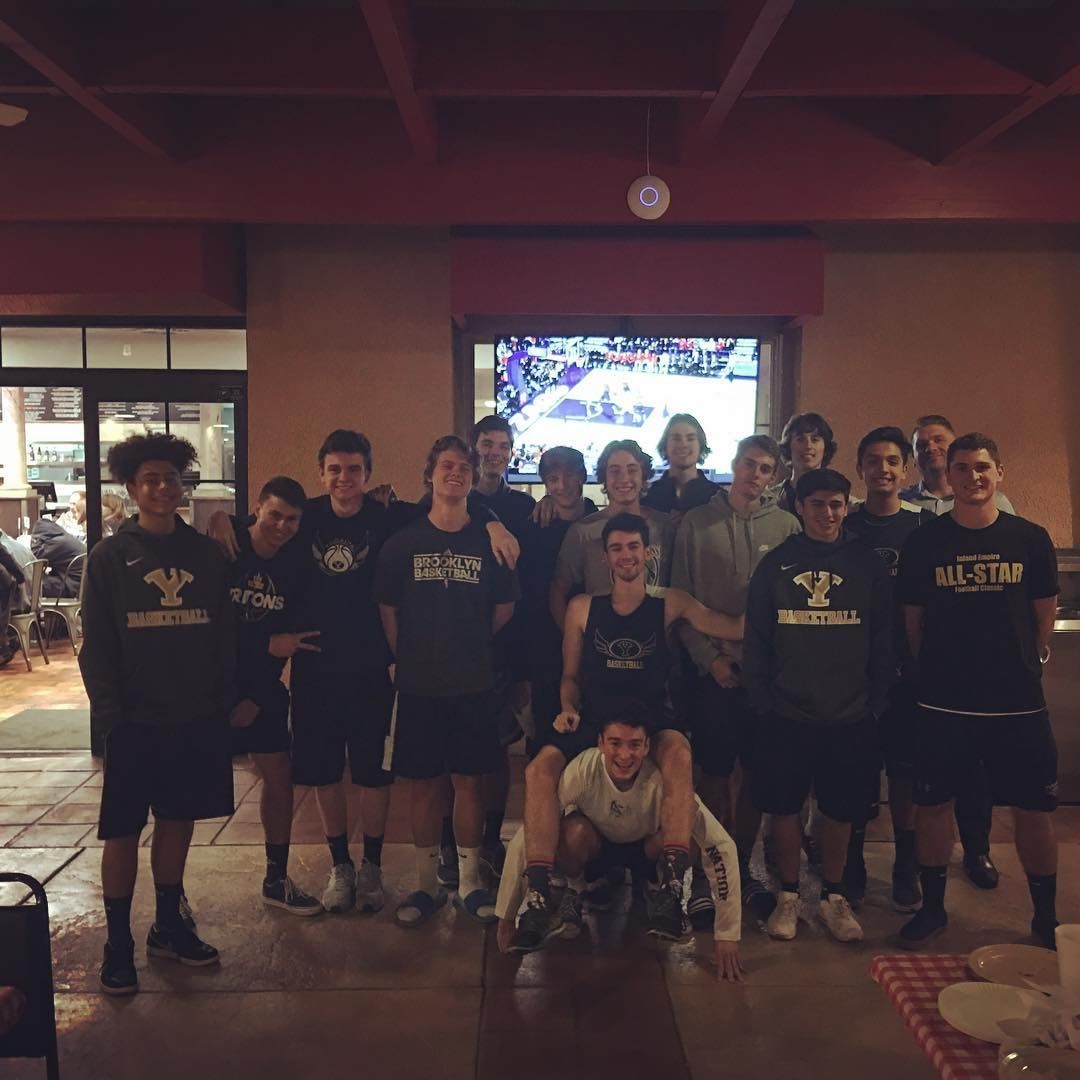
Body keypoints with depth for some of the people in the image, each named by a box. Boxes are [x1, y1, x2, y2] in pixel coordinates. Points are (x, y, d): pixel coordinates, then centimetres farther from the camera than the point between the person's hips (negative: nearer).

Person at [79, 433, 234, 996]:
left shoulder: (207, 555, 5)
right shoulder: (109, 558, -1)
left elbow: (224, 635, 7)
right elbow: (96, 647, -3)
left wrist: (224, 702, 1)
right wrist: (109, 716, -10)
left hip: (197, 720, 3)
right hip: (135, 722, -2)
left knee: (178, 821, 13)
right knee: (123, 831, 6)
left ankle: (168, 926, 30)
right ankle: (118, 943, 20)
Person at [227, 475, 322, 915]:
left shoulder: (295, 565, -2)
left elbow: (287, 635, 1)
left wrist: (258, 696, -3)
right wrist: (265, 644, -19)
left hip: (260, 686, 4)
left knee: (279, 777, 7)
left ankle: (276, 879, 24)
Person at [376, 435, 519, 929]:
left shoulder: (488, 542, 0)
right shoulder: (403, 542, -1)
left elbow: (504, 606, 9)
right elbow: (388, 609, 5)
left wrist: (470, 645, 9)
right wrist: (408, 658, 6)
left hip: (473, 684, 0)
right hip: (418, 684, 0)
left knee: (468, 781, 8)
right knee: (422, 783, 8)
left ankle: (469, 882, 22)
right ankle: (427, 884, 23)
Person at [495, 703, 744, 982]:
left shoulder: (663, 779, -33)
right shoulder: (582, 770, -33)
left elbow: (722, 848, -30)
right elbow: (523, 840, -30)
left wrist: (727, 936, -29)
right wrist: (506, 918, -26)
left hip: (645, 852, 1)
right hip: (595, 848, 0)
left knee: (686, 835, -31)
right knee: (575, 831, -34)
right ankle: (572, 894, -3)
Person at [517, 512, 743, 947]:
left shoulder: (670, 604, 6)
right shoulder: (583, 608, 9)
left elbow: (738, 627, -3)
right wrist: (568, 709, -2)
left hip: (652, 722, -1)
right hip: (592, 722, 2)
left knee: (678, 755, -36)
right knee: (539, 769, -25)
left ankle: (671, 885, -32)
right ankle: (538, 891, -18)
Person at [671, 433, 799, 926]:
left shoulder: (787, 526, 3)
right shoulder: (696, 523, 2)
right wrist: (710, 657, -7)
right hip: (713, 669, -1)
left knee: (758, 774, 7)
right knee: (715, 773, 4)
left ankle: (740, 867, 25)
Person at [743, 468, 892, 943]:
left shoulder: (867, 565, 3)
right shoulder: (775, 565, 1)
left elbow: (883, 640, 5)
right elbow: (756, 640, 2)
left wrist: (875, 702, 1)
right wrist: (762, 702, -3)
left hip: (850, 716, 1)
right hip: (787, 714, 0)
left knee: (841, 809, 10)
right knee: (784, 807, 7)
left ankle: (833, 897, 28)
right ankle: (788, 896, 24)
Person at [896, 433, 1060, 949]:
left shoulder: (1030, 538, 1)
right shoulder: (923, 542, -1)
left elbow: (1044, 615, 10)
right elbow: (912, 618, 4)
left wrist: (1025, 665, 10)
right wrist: (931, 672, 4)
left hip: (1018, 702, 1)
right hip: (941, 703, 0)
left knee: (1034, 810, 8)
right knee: (932, 804, 8)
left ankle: (1045, 918, 28)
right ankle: (932, 907, 27)